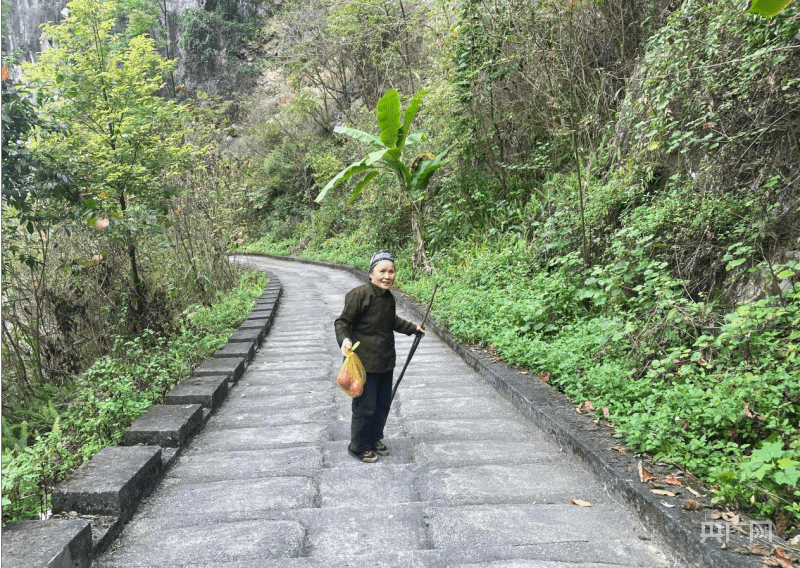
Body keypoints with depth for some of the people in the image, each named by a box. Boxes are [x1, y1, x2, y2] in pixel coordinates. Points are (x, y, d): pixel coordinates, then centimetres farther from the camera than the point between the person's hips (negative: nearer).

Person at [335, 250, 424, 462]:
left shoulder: (389, 298, 8)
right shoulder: (359, 295, -18)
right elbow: (343, 321, -13)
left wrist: (413, 328, 38)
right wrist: (344, 339, -32)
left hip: (385, 361, 8)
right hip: (364, 363, -8)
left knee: (383, 404, 18)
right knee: (365, 407, -1)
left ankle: (374, 440, 38)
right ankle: (358, 447, 20)